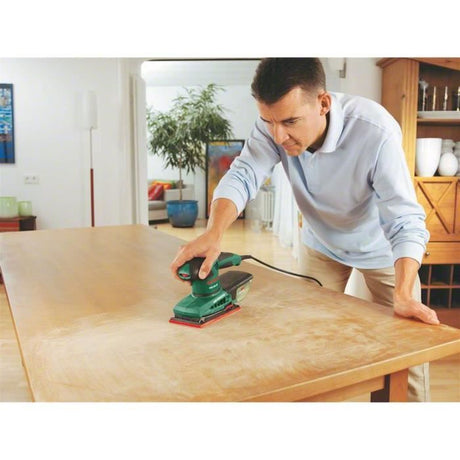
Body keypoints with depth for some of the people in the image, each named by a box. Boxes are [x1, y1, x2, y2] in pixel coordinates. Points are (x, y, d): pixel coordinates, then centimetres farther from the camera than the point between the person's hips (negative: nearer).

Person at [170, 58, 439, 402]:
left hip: (380, 246, -3)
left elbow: (406, 221, -35)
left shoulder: (375, 131, -35)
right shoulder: (274, 123, -24)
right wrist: (214, 233, -48)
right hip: (321, 244, 4)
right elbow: (243, 175, -30)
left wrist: (403, 294, -48)